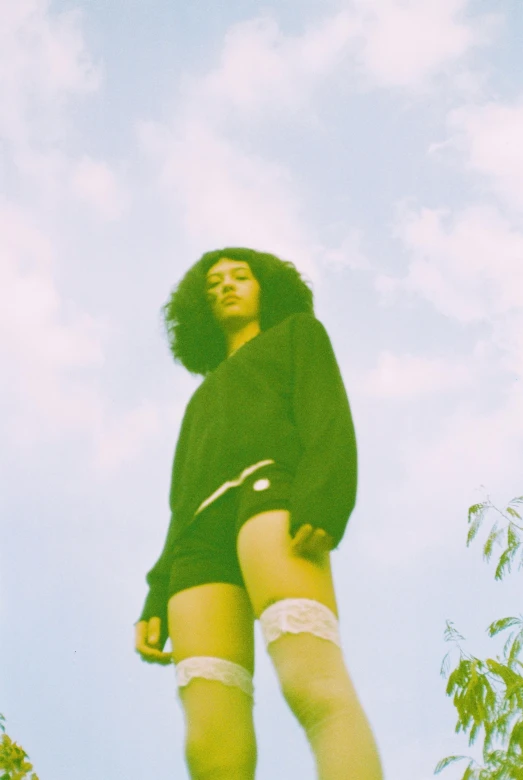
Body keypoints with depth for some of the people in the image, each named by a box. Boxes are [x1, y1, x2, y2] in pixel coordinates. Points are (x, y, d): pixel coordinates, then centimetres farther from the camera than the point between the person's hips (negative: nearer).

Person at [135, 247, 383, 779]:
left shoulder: (297, 331, 27)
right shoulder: (205, 398, 42)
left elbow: (329, 418, 6)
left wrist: (321, 501, -16)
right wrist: (157, 602, 11)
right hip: (202, 540, 5)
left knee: (314, 686, -34)